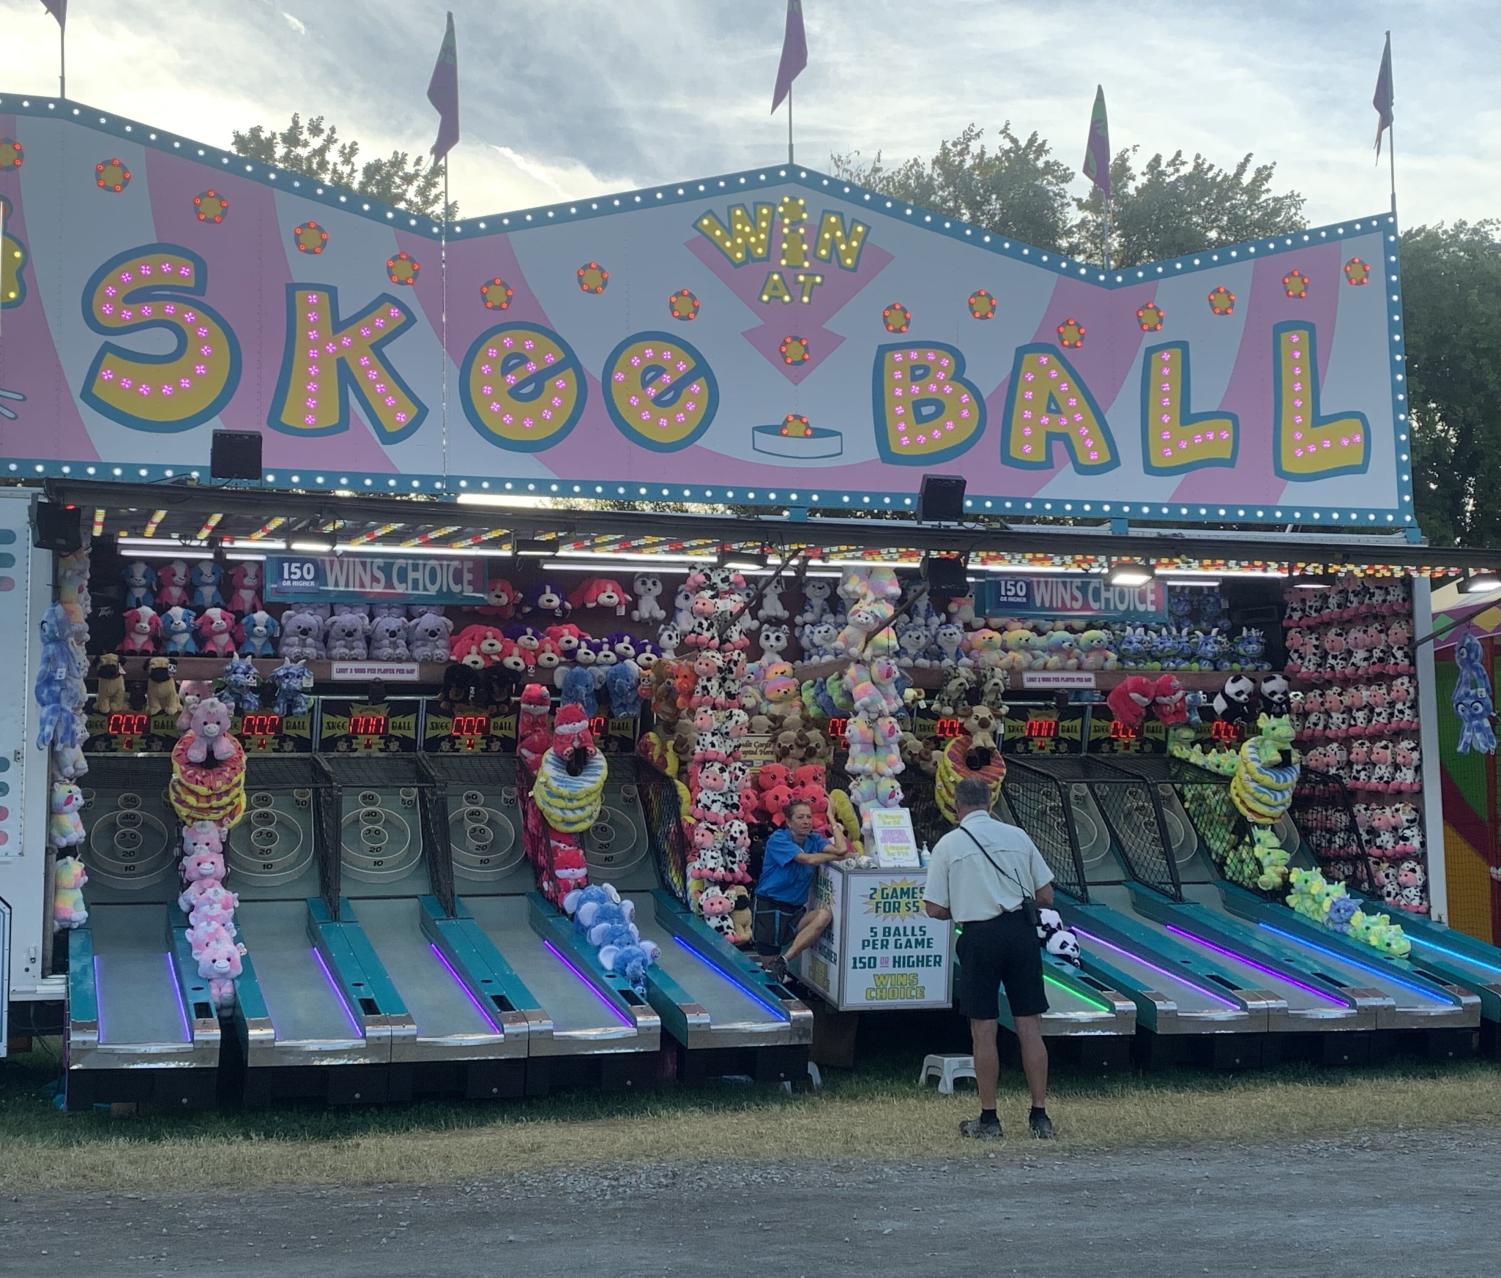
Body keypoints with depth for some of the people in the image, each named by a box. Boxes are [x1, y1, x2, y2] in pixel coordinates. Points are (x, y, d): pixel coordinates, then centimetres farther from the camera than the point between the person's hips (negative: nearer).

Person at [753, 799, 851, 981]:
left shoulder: (814, 840, 5)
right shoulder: (778, 839, -11)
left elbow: (842, 849, -14)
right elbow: (809, 859, -23)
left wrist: (833, 820, -4)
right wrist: (837, 856, -9)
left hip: (795, 910, 5)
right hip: (769, 907, -5)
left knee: (824, 914, -28)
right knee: (769, 963, -6)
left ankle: (782, 961, -28)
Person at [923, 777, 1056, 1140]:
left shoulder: (948, 844, -1)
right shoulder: (1017, 836, 6)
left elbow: (934, 909, -2)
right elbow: (1046, 897, 7)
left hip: (980, 936, -2)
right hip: (1021, 932, 3)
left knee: (984, 1030, 5)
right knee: (1029, 1027, 7)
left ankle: (989, 1119, 10)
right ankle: (1040, 1116, 11)